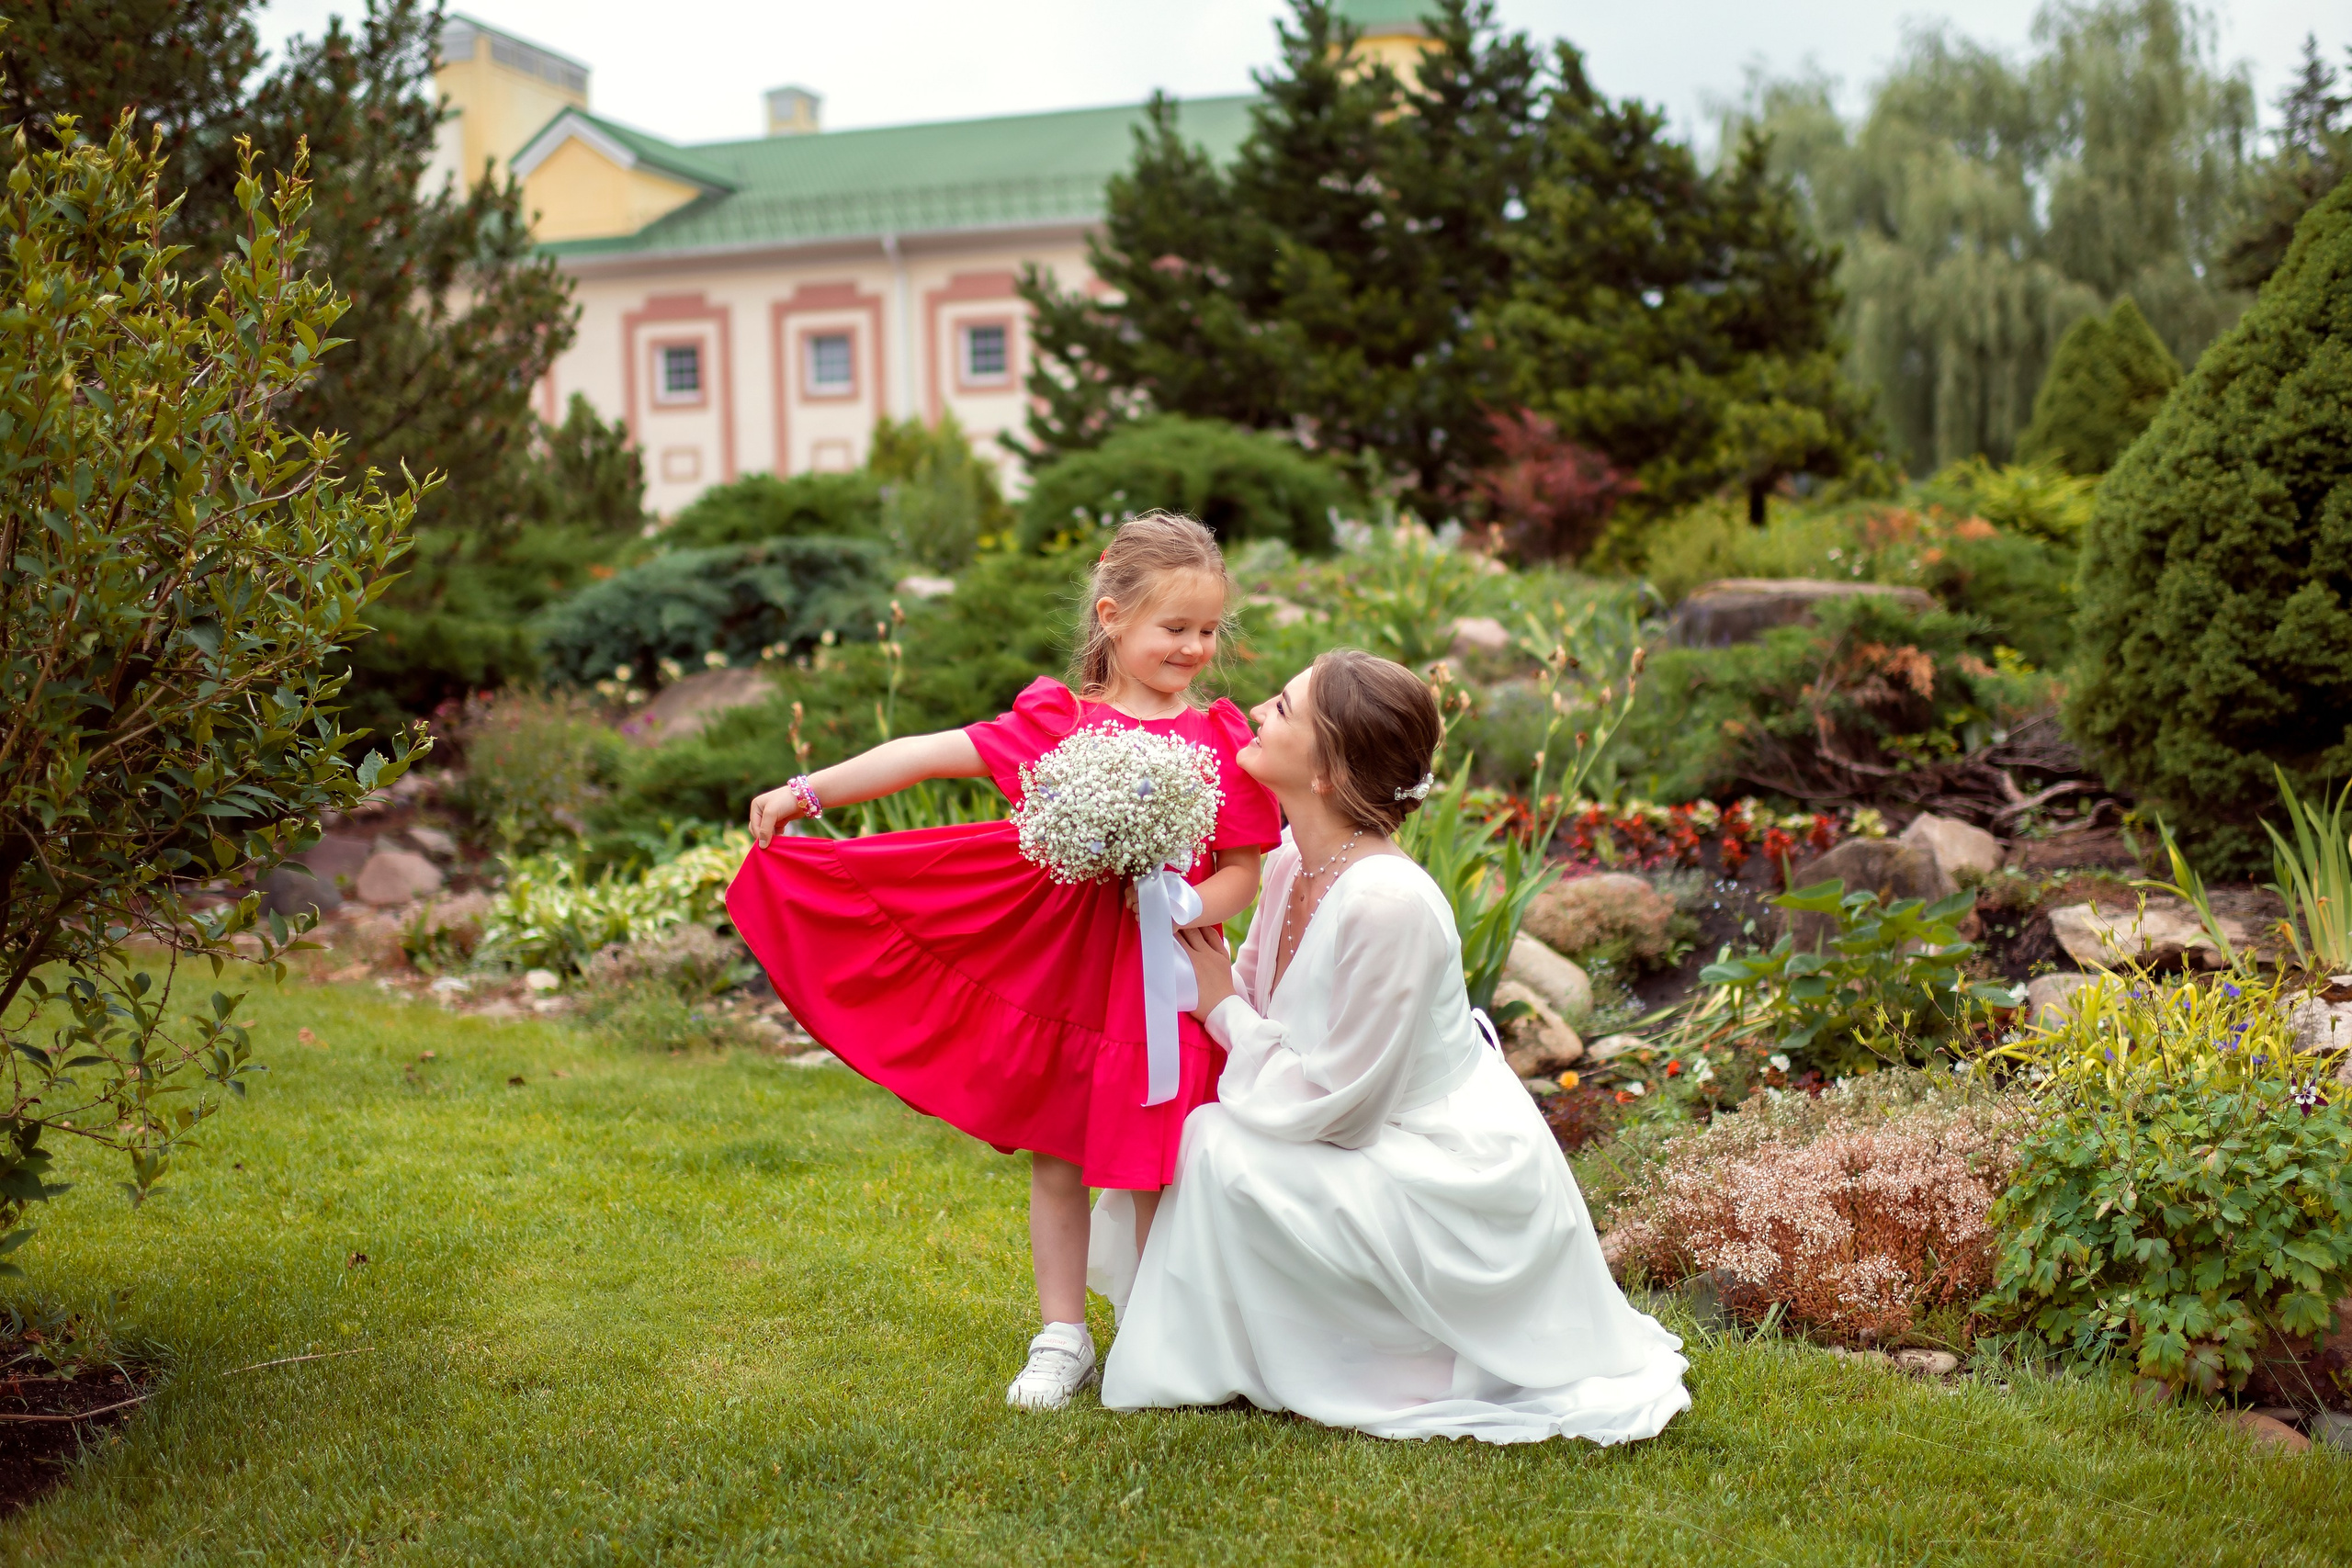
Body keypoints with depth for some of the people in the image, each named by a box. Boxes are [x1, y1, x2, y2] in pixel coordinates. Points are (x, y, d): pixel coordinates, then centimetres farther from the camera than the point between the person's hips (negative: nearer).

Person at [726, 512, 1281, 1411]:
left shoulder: (1224, 743, -2)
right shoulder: (1059, 721, -1)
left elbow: (1244, 870, 1)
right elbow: (932, 754, -3)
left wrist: (1184, 908, -19)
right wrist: (807, 793, -5)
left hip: (1166, 975, -1)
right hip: (1057, 965, 1)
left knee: (1155, 1169, 3)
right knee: (1056, 1159, 10)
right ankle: (1062, 1341, 23)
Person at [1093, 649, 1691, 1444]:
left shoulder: (1388, 902, -28)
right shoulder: (1291, 864, -1)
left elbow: (1330, 1102, -23)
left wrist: (1225, 1010, -11)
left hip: (1455, 1183, -9)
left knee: (1224, 1150, -23)